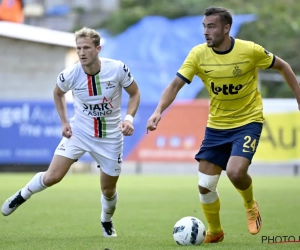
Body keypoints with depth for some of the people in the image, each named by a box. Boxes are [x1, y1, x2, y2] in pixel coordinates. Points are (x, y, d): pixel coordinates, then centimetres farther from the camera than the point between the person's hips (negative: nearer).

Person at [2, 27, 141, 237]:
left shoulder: (118, 69, -21)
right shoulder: (70, 75, -17)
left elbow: (135, 93, -4)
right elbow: (58, 93, 7)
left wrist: (129, 118, -18)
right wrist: (64, 122, -1)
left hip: (110, 137, 0)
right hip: (79, 131, 0)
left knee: (109, 189, 8)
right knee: (52, 176, -12)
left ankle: (107, 222, 40)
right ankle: (22, 196, 17)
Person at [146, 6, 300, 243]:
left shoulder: (249, 50, -16)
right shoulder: (198, 54, -11)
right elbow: (176, 84, -14)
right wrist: (158, 111, -30)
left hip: (248, 121, -3)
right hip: (216, 125, 3)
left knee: (235, 172, -26)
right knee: (205, 185, 1)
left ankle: (251, 205, 9)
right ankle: (215, 232, 27)